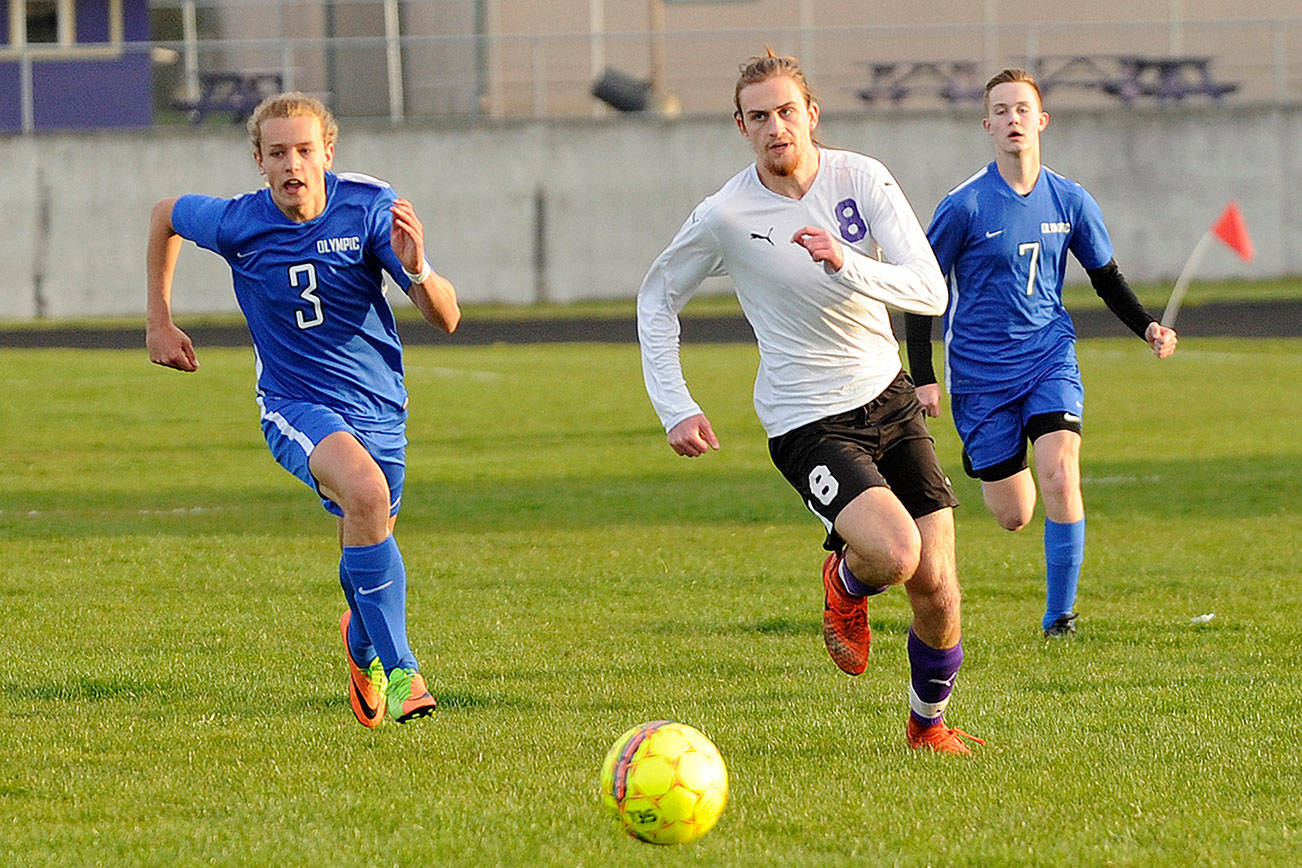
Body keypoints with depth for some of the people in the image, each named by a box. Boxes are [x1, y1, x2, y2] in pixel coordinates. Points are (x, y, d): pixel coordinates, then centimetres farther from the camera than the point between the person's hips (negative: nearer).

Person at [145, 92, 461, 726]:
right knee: (365, 491, -32)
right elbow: (165, 215, 13)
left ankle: (364, 642, 50)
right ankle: (397, 668, -27)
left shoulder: (369, 207, -12)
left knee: (366, 542, 12)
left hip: (379, 405, 3)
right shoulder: (236, 223, -12)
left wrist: (417, 270, -35)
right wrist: (160, 322, 14)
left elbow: (446, 319, -14)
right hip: (296, 405, -3)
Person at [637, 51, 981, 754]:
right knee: (894, 553, -28)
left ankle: (928, 723, 26)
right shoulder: (725, 216, -10)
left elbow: (930, 291, -14)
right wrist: (675, 407, -2)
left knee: (937, 592, -1)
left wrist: (848, 266, -31)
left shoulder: (861, 179, -6)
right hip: (808, 424, -3)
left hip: (888, 397, 3)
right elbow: (657, 299, 7)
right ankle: (845, 584, 10)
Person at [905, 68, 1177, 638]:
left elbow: (1105, 277, 16)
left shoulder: (1070, 202, 0)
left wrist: (1147, 327, -1)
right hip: (980, 371, -2)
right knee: (1013, 516, 1)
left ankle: (1059, 614, -10)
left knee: (1059, 473, -22)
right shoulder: (964, 206, -11)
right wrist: (922, 378, -9)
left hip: (1049, 356, 2)